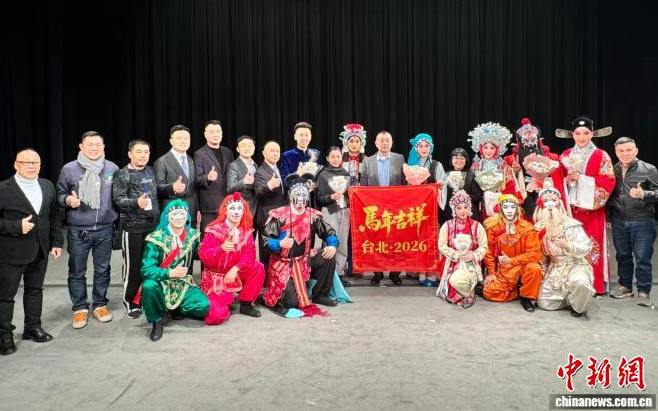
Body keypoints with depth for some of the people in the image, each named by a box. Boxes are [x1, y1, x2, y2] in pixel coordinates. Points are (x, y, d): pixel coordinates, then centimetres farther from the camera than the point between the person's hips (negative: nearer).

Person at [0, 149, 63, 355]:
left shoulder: (48, 186, 6)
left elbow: (55, 215, 10)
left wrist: (56, 241, 6)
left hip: (40, 250, 5)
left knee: (35, 290, 16)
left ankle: (33, 327, 30)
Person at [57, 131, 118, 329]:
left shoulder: (112, 168, 2)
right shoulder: (69, 169, -3)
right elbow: (59, 194, 6)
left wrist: (118, 221, -3)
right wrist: (68, 200, -16)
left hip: (105, 229, 2)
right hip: (78, 230, -1)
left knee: (102, 270, 12)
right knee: (77, 272, 7)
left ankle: (100, 304, 28)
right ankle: (80, 308, 22)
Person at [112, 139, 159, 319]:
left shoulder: (151, 171, 13)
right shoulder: (122, 174, -3)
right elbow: (118, 199, -14)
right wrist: (136, 202, -29)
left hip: (153, 225, 5)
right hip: (132, 226, -5)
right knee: (133, 265, 1)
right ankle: (131, 302, 16)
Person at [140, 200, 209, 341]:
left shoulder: (193, 235, -1)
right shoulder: (156, 238, -13)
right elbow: (146, 269, -20)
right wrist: (171, 273, -31)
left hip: (183, 284, 2)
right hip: (161, 284, -2)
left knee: (204, 306, -23)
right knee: (149, 285, -37)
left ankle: (176, 309, 10)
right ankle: (157, 320, -9)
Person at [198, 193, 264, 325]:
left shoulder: (246, 231, -2)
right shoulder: (214, 230, -15)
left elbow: (249, 254, -11)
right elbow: (203, 256, -20)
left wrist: (235, 269, -27)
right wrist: (221, 248, -38)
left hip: (236, 273, 5)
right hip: (215, 277, -5)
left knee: (258, 268, -21)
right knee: (217, 315, -22)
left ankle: (245, 304, -2)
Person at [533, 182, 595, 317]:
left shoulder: (571, 224, -11)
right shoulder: (539, 227, 1)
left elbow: (586, 247, -14)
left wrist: (568, 245, -28)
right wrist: (543, 272, 4)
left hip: (575, 265, -4)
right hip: (554, 268, 4)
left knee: (579, 282, -38)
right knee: (544, 303, -7)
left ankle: (578, 305, -5)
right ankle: (568, 298, 22)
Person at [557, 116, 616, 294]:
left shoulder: (601, 156, 1)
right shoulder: (565, 156, 12)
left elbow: (608, 181, -6)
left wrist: (581, 178, -12)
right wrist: (566, 180, -9)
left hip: (591, 208, -3)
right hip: (570, 207, 3)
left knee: (592, 246, -4)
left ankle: (596, 285, 7)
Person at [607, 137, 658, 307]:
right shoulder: (612, 171, 5)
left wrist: (644, 194, -24)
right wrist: (608, 217, 10)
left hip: (642, 222, -3)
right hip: (618, 222, 3)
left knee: (642, 258, 1)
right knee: (623, 256, 14)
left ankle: (643, 291, 13)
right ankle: (625, 286, 28)